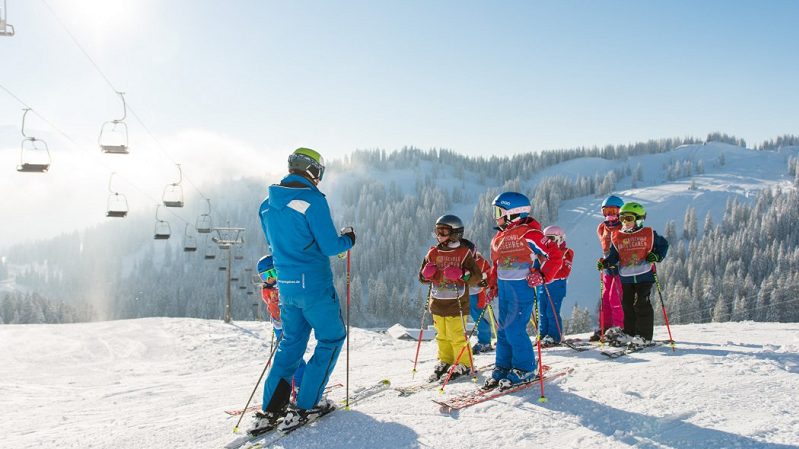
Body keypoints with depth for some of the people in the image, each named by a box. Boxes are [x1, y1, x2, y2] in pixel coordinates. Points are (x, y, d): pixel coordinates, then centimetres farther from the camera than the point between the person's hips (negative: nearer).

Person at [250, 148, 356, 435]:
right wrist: (347, 239, 4)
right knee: (332, 337, 10)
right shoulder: (311, 199, -15)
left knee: (291, 341, 18)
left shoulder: (267, 205, 8)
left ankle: (270, 410, 13)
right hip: (314, 285, -7)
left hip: (285, 285, 7)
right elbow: (330, 246, -15)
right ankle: (304, 406, 7)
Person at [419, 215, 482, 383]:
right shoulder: (433, 253, 9)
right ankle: (445, 361, 28)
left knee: (457, 336, -4)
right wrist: (426, 274, -7)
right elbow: (422, 277, 16)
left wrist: (461, 274, -24)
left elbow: (477, 277, -8)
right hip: (438, 303, 5)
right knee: (442, 335, 14)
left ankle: (463, 364, 12)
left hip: (456, 304, -5)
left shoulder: (463, 253, -5)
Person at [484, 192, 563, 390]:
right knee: (503, 329, 11)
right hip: (503, 288, 8)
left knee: (514, 330, -8)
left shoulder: (529, 234, -13)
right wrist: (492, 286, 17)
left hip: (522, 287, -8)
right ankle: (502, 368, 21)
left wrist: (542, 275, -17)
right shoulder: (499, 238, 12)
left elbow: (555, 255, -10)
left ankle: (525, 369, 7)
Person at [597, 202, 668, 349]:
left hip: (644, 275, -4)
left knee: (641, 304, -7)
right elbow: (614, 255, 9)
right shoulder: (617, 237, 7)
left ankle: (644, 336, 1)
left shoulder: (649, 234, 0)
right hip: (626, 277, 4)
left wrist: (657, 256, -7)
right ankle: (629, 333, 21)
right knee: (627, 305, 9)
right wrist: (605, 262, -9)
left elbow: (663, 244, 10)